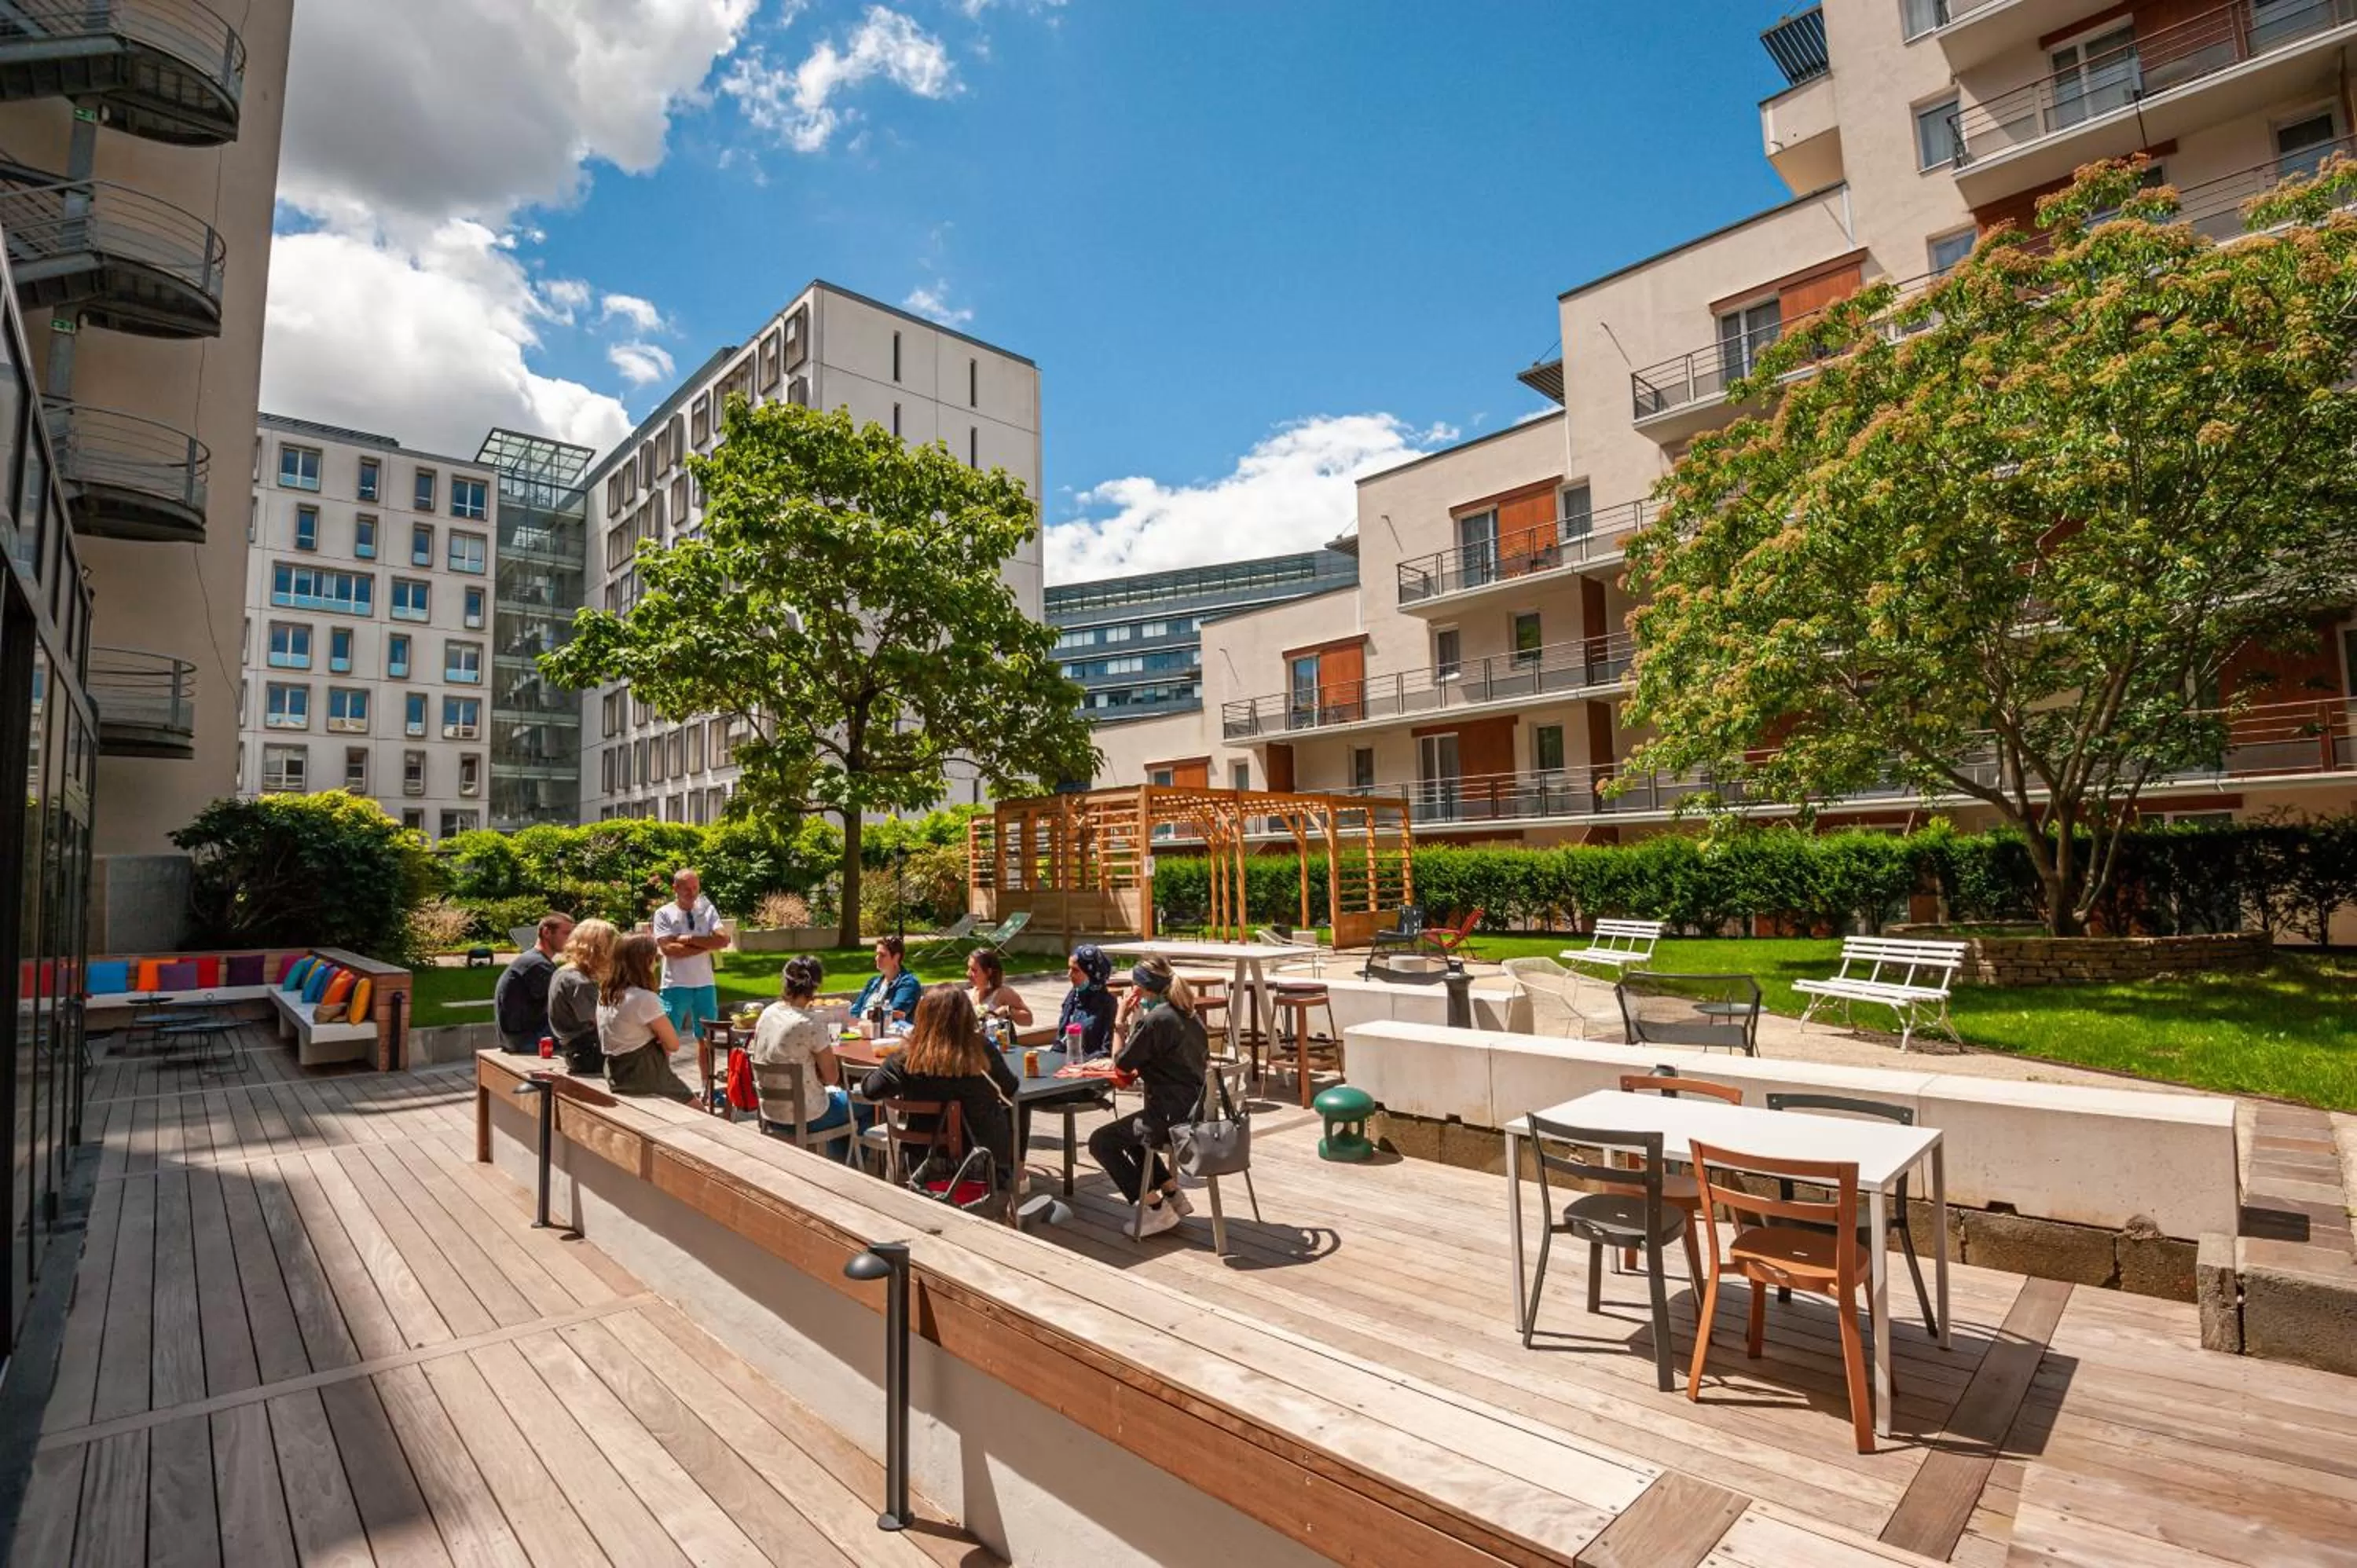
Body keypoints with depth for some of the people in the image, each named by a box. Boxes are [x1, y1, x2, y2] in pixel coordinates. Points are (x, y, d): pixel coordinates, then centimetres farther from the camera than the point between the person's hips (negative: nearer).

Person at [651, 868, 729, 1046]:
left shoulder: (707, 910, 4)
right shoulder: (664, 914, -4)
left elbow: (723, 940, -9)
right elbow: (669, 949, -16)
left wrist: (689, 939, -13)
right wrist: (707, 945, -12)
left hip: (705, 985, 3)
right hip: (676, 986, -3)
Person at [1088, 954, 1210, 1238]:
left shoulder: (1156, 1019, -18)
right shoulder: (1189, 1015, 8)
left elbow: (1122, 1063, -11)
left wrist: (1121, 1019, -1)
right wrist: (1136, 1020, 13)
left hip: (1172, 1117, -9)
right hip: (1195, 1108, 9)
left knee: (1100, 1142, 4)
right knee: (1129, 1131, 30)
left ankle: (1155, 1208, 3)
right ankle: (1173, 1194, 25)